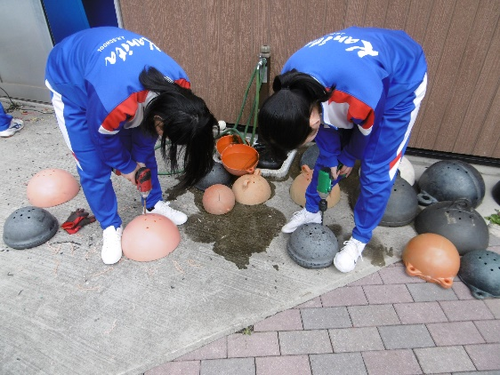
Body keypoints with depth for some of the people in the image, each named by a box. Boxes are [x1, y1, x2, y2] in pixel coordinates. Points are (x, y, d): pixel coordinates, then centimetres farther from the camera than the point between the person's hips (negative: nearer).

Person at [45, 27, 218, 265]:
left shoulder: (180, 87, -25)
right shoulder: (115, 104, -45)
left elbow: (147, 127, -7)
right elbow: (104, 138, -22)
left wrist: (140, 157, 1)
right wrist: (126, 166, -6)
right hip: (69, 81, -5)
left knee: (144, 152, 7)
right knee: (94, 168, -3)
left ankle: (154, 204, 28)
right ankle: (111, 227, 17)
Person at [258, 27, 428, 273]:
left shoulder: (361, 97, -45)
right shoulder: (290, 85, -26)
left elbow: (370, 131, -21)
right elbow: (324, 124, -8)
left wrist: (348, 158, -3)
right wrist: (332, 157, 2)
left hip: (402, 80, -5)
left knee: (376, 171, -5)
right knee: (328, 153, 8)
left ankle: (360, 238, 15)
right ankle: (312, 211, 28)